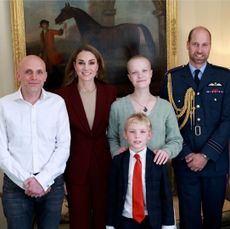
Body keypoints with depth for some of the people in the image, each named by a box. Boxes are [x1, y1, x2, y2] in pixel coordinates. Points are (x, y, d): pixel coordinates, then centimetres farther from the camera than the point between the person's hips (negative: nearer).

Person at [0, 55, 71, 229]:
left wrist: (42, 180, -10)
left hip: (52, 183, 1)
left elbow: (63, 146, -3)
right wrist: (26, 180, -10)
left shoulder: (57, 102, -1)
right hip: (16, 185, -1)